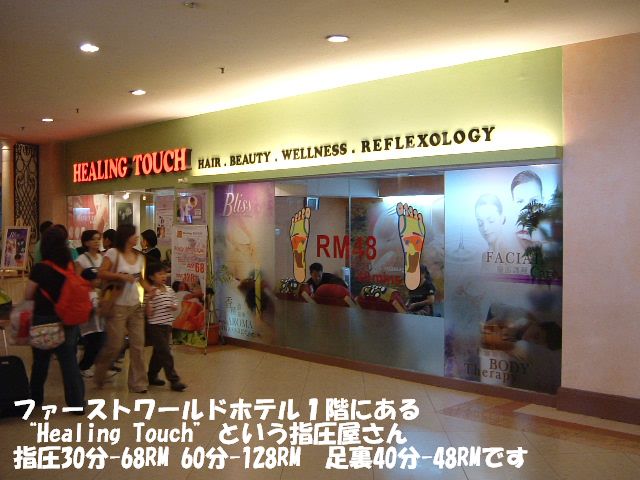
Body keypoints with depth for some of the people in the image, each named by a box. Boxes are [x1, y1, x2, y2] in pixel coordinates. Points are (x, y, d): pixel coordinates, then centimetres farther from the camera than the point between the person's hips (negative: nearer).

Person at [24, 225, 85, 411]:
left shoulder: (40, 269, -15)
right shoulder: (70, 266, -5)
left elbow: (27, 296, -5)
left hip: (44, 320, -2)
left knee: (41, 360, 16)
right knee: (69, 361, 5)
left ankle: (36, 397, 33)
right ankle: (77, 402, 5)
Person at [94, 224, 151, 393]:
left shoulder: (139, 256, 9)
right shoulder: (113, 253, -8)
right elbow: (101, 273, -14)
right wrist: (121, 276, -22)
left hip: (136, 306, 5)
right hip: (118, 306, -5)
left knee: (138, 346, 5)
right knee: (115, 345, -1)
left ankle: (138, 383, 14)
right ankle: (99, 376, 27)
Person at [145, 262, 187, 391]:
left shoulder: (170, 290, 7)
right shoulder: (150, 293, -13)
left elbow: (175, 304, 19)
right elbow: (148, 313, -16)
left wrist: (174, 307, -4)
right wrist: (149, 299, -29)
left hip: (166, 325, 7)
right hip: (155, 326, -7)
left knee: (159, 352, 17)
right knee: (165, 353, -8)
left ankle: (152, 376, 31)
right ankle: (174, 380, -6)